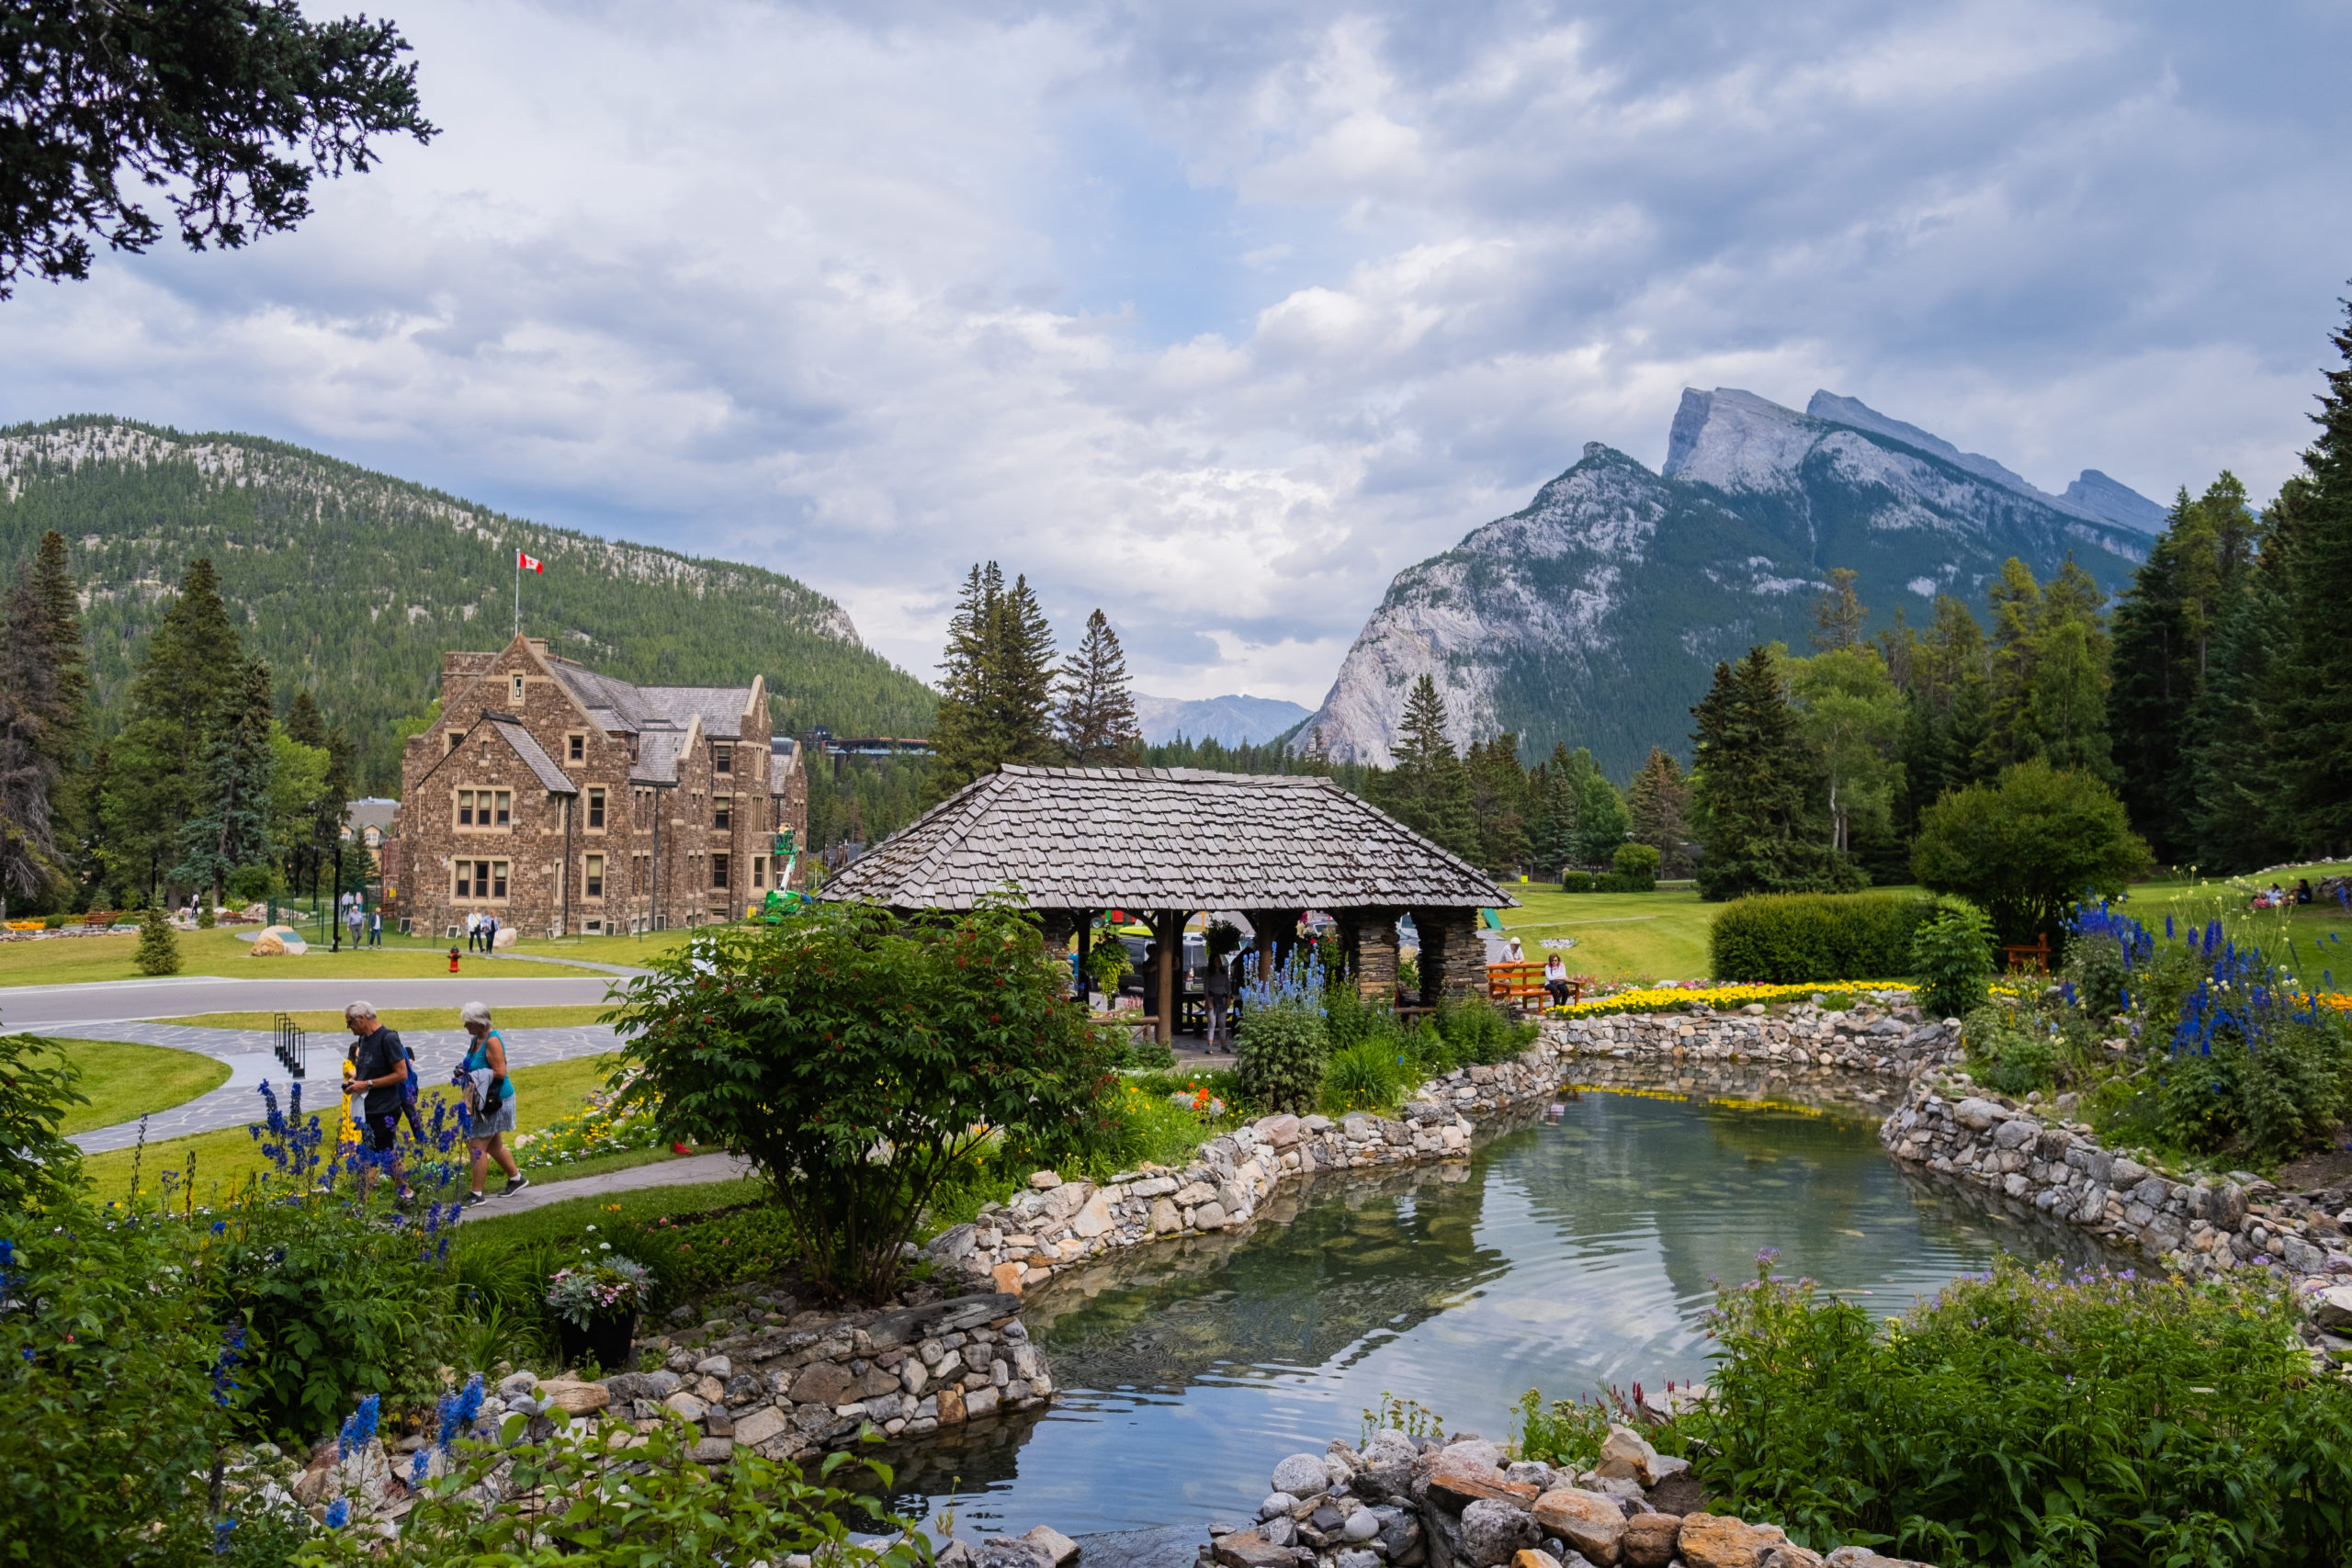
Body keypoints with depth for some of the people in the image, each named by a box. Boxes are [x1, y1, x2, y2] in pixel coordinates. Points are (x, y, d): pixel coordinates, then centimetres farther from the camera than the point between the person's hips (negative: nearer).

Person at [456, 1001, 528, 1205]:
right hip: (483, 1100, 10)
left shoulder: (492, 1041, -20)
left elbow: (500, 1073, -23)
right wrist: (464, 1070, 1)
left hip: (494, 1100, -10)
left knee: (478, 1145, -8)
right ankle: (516, 1178, 33)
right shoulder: (478, 1037, 8)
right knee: (494, 1145, 19)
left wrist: (473, 1075, -21)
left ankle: (476, 1194, -2)